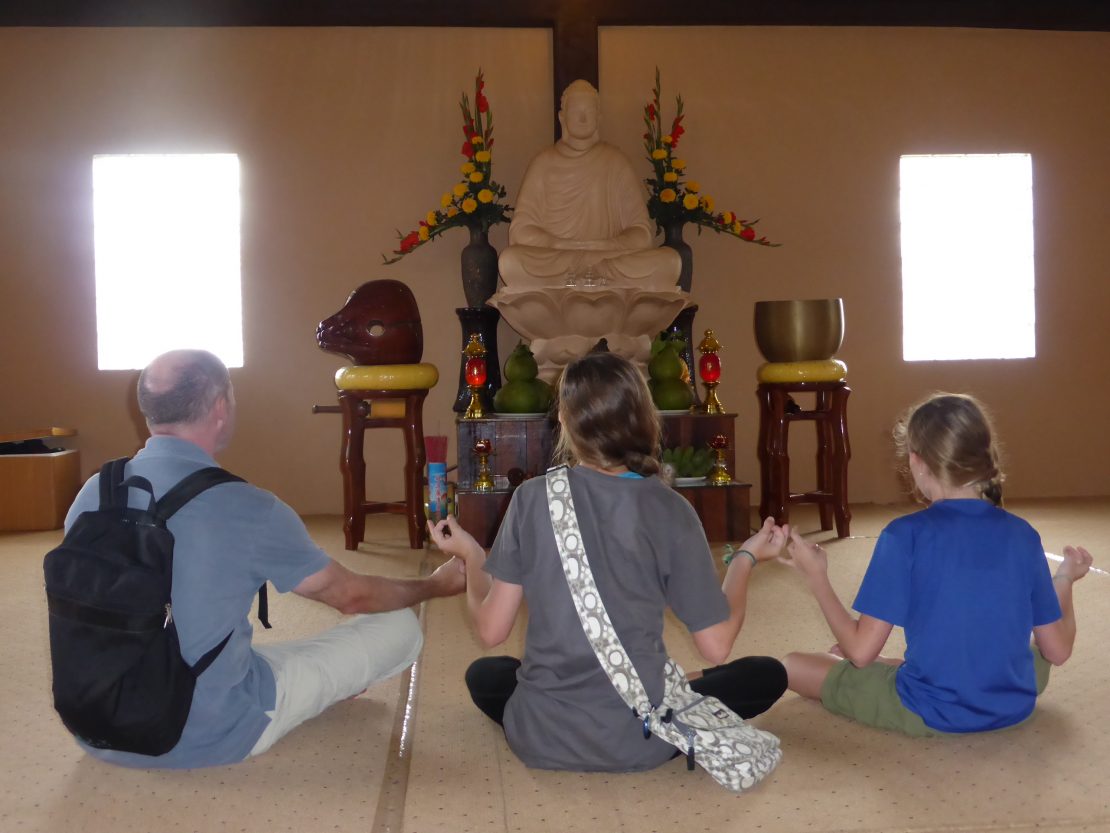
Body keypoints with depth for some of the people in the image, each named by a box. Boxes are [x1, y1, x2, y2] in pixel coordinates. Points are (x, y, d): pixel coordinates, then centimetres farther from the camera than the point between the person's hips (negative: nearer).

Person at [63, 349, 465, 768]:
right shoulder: (249, 509, -20)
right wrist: (436, 585, 15)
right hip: (212, 736, -6)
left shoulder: (92, 494, -5)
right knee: (399, 629, 8)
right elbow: (351, 595, -4)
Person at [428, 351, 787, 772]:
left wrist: (470, 555, 15)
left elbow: (491, 631, -2)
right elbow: (716, 646, -5)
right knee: (767, 674, 20)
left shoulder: (533, 497, -7)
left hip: (541, 739, 1)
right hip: (639, 741, -1)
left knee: (484, 674, 34)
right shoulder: (670, 510, -10)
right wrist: (746, 558, 9)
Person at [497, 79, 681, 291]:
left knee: (670, 260, -25)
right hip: (551, 265, 0)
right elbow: (520, 232, -1)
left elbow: (642, 233, 3)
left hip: (613, 262, 0)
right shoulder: (544, 162, 7)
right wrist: (565, 244, -13)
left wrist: (600, 246, -13)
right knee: (509, 260, -33)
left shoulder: (616, 162, 9)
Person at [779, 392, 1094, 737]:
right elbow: (1057, 652, 5)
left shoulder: (905, 535, -15)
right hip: (1015, 706, 3)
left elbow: (862, 651, -14)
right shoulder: (1022, 534, -3)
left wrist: (816, 576, -2)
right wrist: (1065, 579, 21)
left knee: (792, 666, 9)